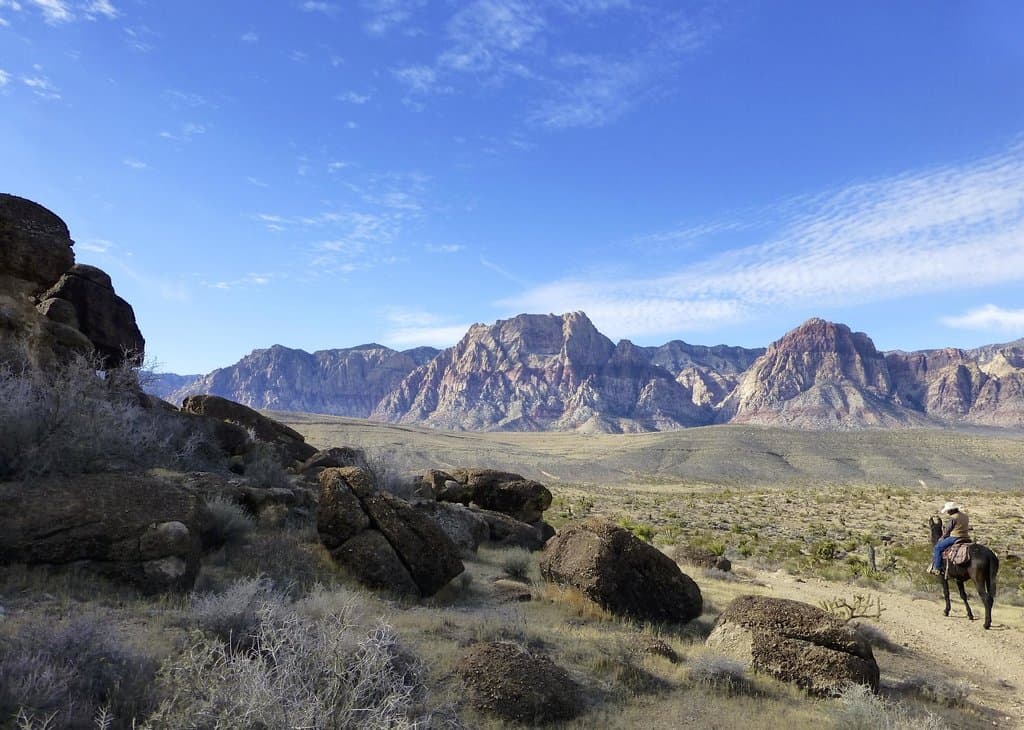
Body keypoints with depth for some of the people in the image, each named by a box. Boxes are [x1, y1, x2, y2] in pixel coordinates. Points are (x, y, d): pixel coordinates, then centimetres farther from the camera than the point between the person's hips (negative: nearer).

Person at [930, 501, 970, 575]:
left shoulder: (953, 518, -15)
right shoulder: (965, 515, 10)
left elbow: (947, 530, -7)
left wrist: (943, 537, 9)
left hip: (955, 537, -9)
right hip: (965, 538, 9)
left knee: (938, 547, -2)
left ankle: (937, 568, -4)